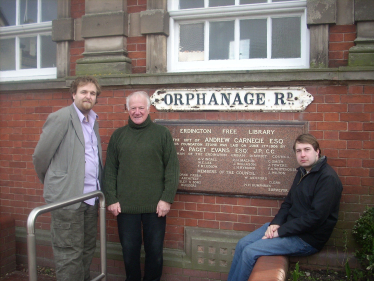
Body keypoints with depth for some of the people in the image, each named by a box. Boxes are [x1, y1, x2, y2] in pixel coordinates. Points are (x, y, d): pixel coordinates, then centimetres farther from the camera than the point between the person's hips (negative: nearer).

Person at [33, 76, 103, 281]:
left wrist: (99, 189, 11)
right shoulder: (60, 118, -9)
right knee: (70, 255, 2)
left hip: (90, 196, 7)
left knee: (87, 250, 16)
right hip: (67, 196, -7)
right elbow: (40, 156, -6)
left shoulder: (93, 121, 14)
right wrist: (50, 182, 7)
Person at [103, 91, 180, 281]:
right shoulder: (118, 135, 8)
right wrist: (111, 199, -1)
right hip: (125, 206, 2)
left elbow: (172, 168, -2)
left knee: (154, 250, 10)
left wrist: (167, 198, -9)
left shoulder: (162, 133, 1)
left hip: (155, 206, -1)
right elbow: (109, 170, 7)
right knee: (129, 250, 12)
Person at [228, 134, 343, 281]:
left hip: (308, 238, -9)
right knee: (242, 244, -1)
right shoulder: (302, 172, 11)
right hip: (289, 225, 9)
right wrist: (275, 224, -4)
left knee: (250, 252, -17)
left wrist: (280, 231, -20)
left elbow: (315, 216, -24)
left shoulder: (328, 178, -18)